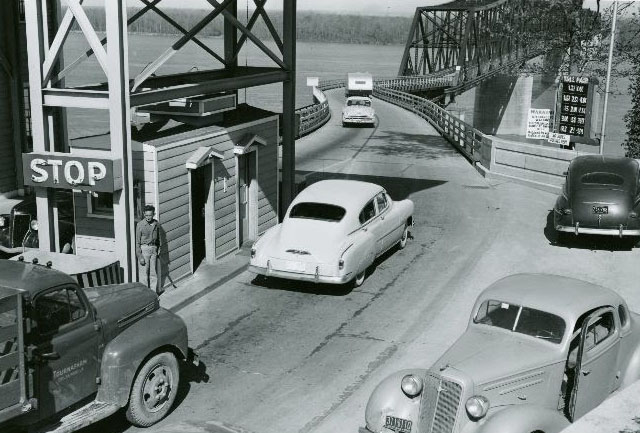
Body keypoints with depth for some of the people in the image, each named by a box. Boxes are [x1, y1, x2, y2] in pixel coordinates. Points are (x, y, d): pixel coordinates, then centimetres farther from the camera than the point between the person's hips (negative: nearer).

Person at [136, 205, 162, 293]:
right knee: (144, 273, -1)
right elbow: (137, 242, -8)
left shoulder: (156, 224, 3)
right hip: (144, 249, -4)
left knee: (153, 272, 10)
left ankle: (154, 292, 19)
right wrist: (140, 256, -11)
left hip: (153, 249, 4)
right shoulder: (140, 225, -11)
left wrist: (158, 249, 13)